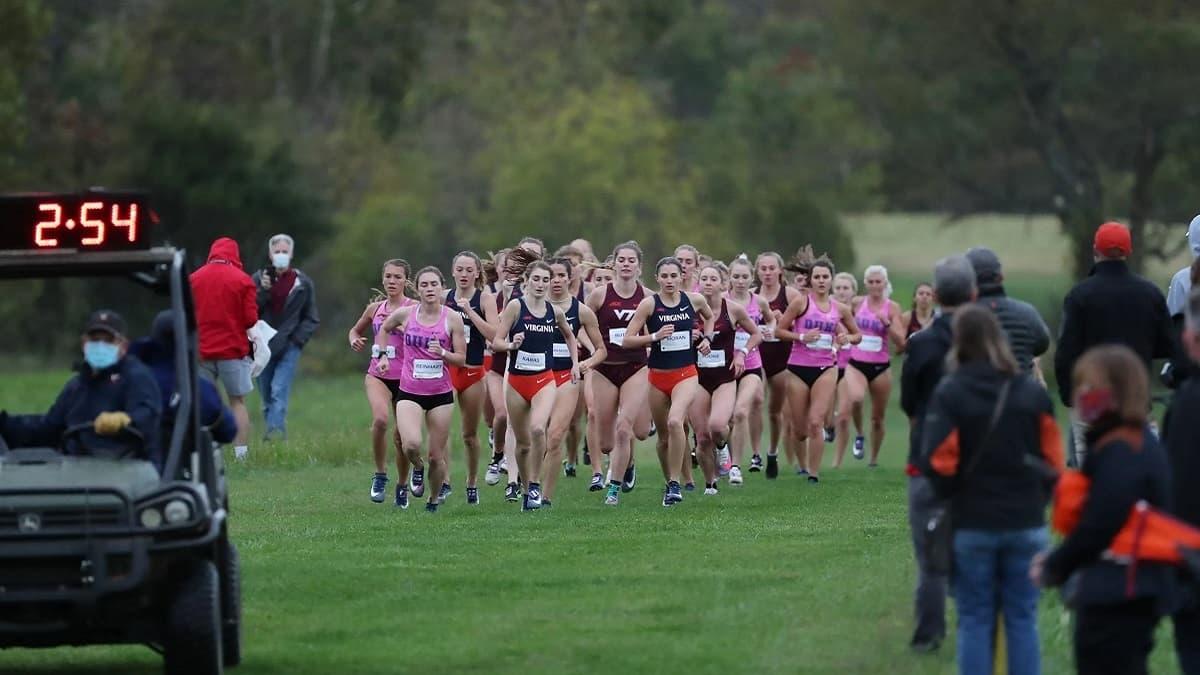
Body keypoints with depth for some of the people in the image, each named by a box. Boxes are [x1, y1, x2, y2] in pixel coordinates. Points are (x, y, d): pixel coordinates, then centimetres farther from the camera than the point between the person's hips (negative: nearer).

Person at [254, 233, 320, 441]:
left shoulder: (303, 283, 5)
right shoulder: (259, 279, 7)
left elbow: (311, 319, 9)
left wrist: (297, 339, -5)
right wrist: (263, 291, -16)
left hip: (288, 347, -2)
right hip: (263, 345, 2)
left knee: (279, 392, -17)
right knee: (267, 398, 6)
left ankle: (275, 430, -25)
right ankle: (273, 434, 15)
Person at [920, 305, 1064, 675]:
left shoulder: (949, 394, -10)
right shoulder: (1032, 392, -1)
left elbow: (938, 463, -13)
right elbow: (1052, 461, -1)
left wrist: (949, 495, 7)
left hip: (972, 524, -2)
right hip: (1025, 525, 2)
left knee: (974, 620, 5)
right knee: (1022, 618, 7)